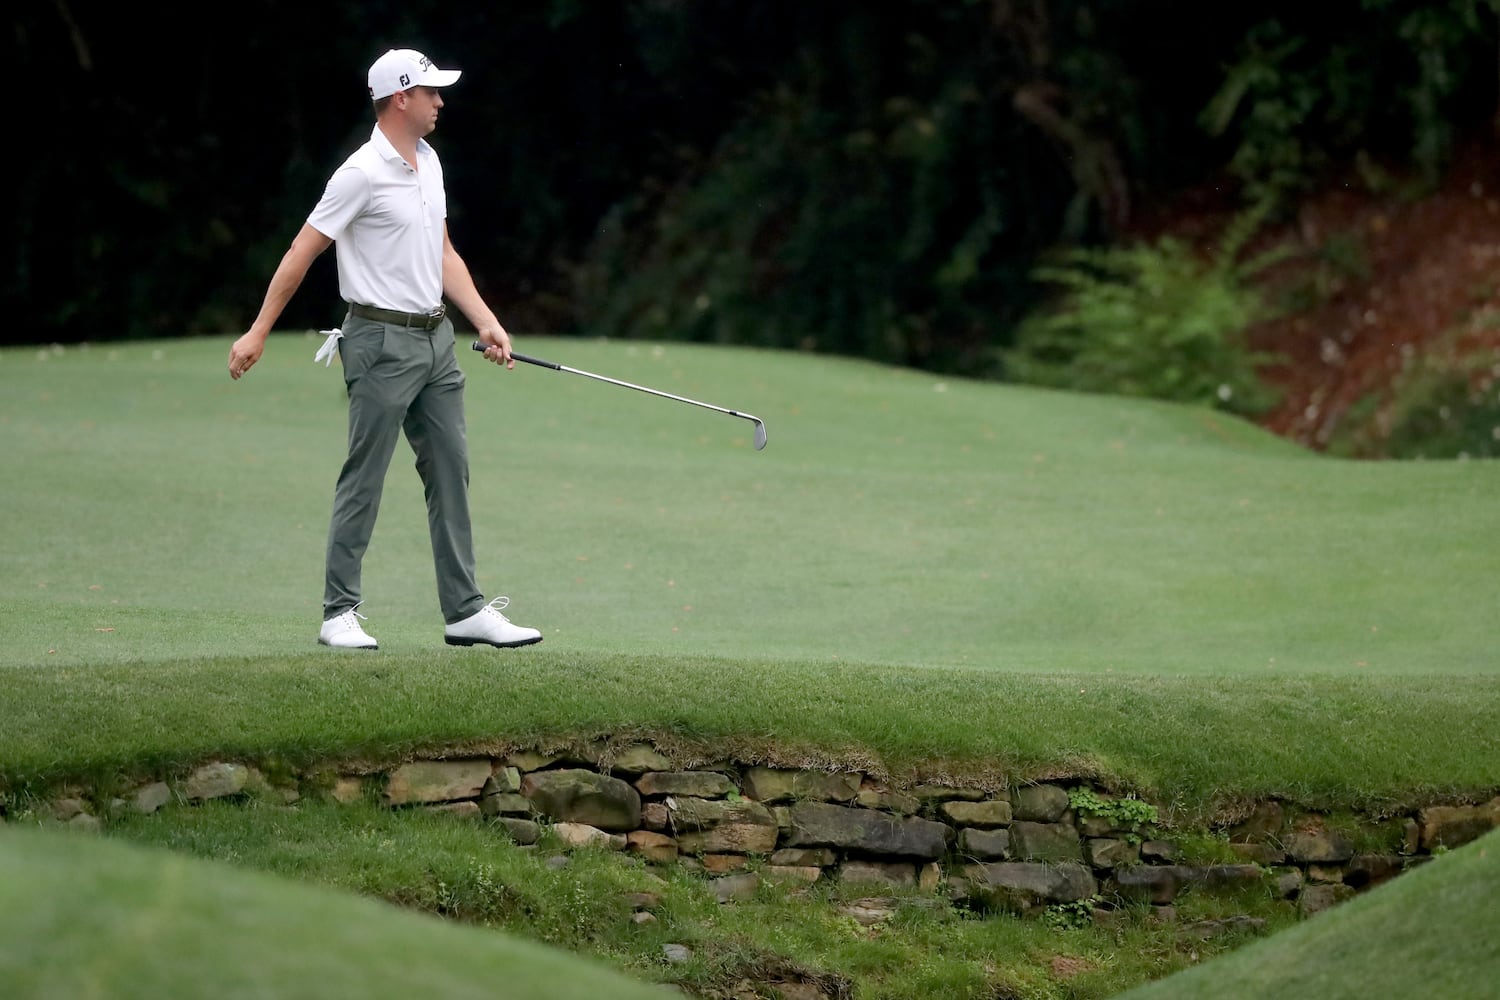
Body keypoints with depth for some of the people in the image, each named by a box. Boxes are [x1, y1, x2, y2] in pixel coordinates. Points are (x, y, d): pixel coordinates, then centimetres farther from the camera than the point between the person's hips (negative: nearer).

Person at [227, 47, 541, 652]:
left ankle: (465, 610, 10)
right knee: (363, 481, -3)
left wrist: (487, 322, 10)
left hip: (435, 339, 8)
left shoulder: (429, 162, 12)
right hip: (382, 342, -8)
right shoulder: (363, 173, -13)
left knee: (451, 473, 7)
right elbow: (303, 252, -10)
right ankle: (340, 613, 3)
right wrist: (258, 332, -11)